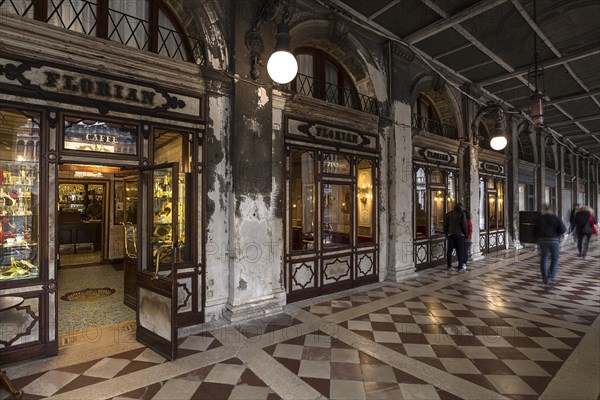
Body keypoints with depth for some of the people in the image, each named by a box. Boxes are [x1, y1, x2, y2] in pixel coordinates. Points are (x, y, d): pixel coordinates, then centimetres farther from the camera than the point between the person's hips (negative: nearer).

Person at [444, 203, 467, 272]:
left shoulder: (448, 214, 9)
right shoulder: (462, 214, -3)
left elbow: (445, 225, 8)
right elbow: (464, 225, -9)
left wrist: (446, 234, 16)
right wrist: (465, 234, 2)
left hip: (450, 235, 4)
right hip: (459, 235, -4)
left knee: (449, 251, 8)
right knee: (460, 251, 0)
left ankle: (449, 267, 13)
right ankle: (460, 268, -1)